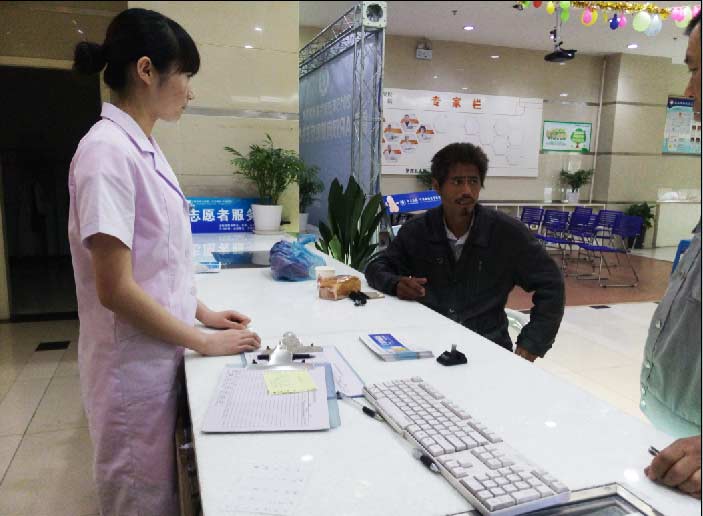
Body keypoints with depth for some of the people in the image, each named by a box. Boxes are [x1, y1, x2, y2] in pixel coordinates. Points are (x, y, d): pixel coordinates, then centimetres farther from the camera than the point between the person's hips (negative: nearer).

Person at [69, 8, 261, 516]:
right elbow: (115, 289, -23)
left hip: (160, 355, 8)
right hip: (133, 365, -8)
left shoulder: (143, 148, 7)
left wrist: (202, 312, 9)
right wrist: (204, 342, -15)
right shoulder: (108, 151, -21)